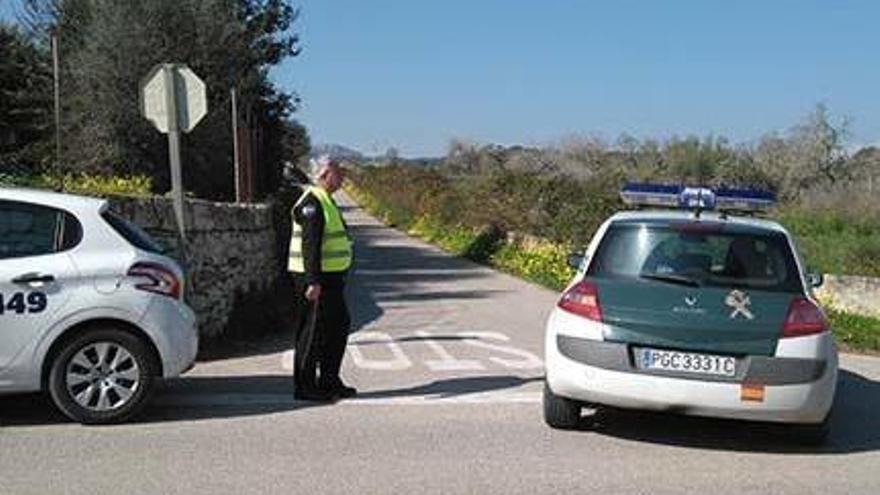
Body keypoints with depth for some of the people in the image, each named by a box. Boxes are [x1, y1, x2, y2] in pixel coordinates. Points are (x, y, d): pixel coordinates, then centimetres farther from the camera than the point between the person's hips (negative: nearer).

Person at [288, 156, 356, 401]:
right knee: (313, 332, -4)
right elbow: (309, 245, -23)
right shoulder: (312, 203, -15)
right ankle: (305, 386, 5)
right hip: (315, 278, -10)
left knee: (339, 326, 14)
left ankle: (329, 381, 24)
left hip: (331, 277, 10)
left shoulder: (326, 200, 18)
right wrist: (313, 281, -27)